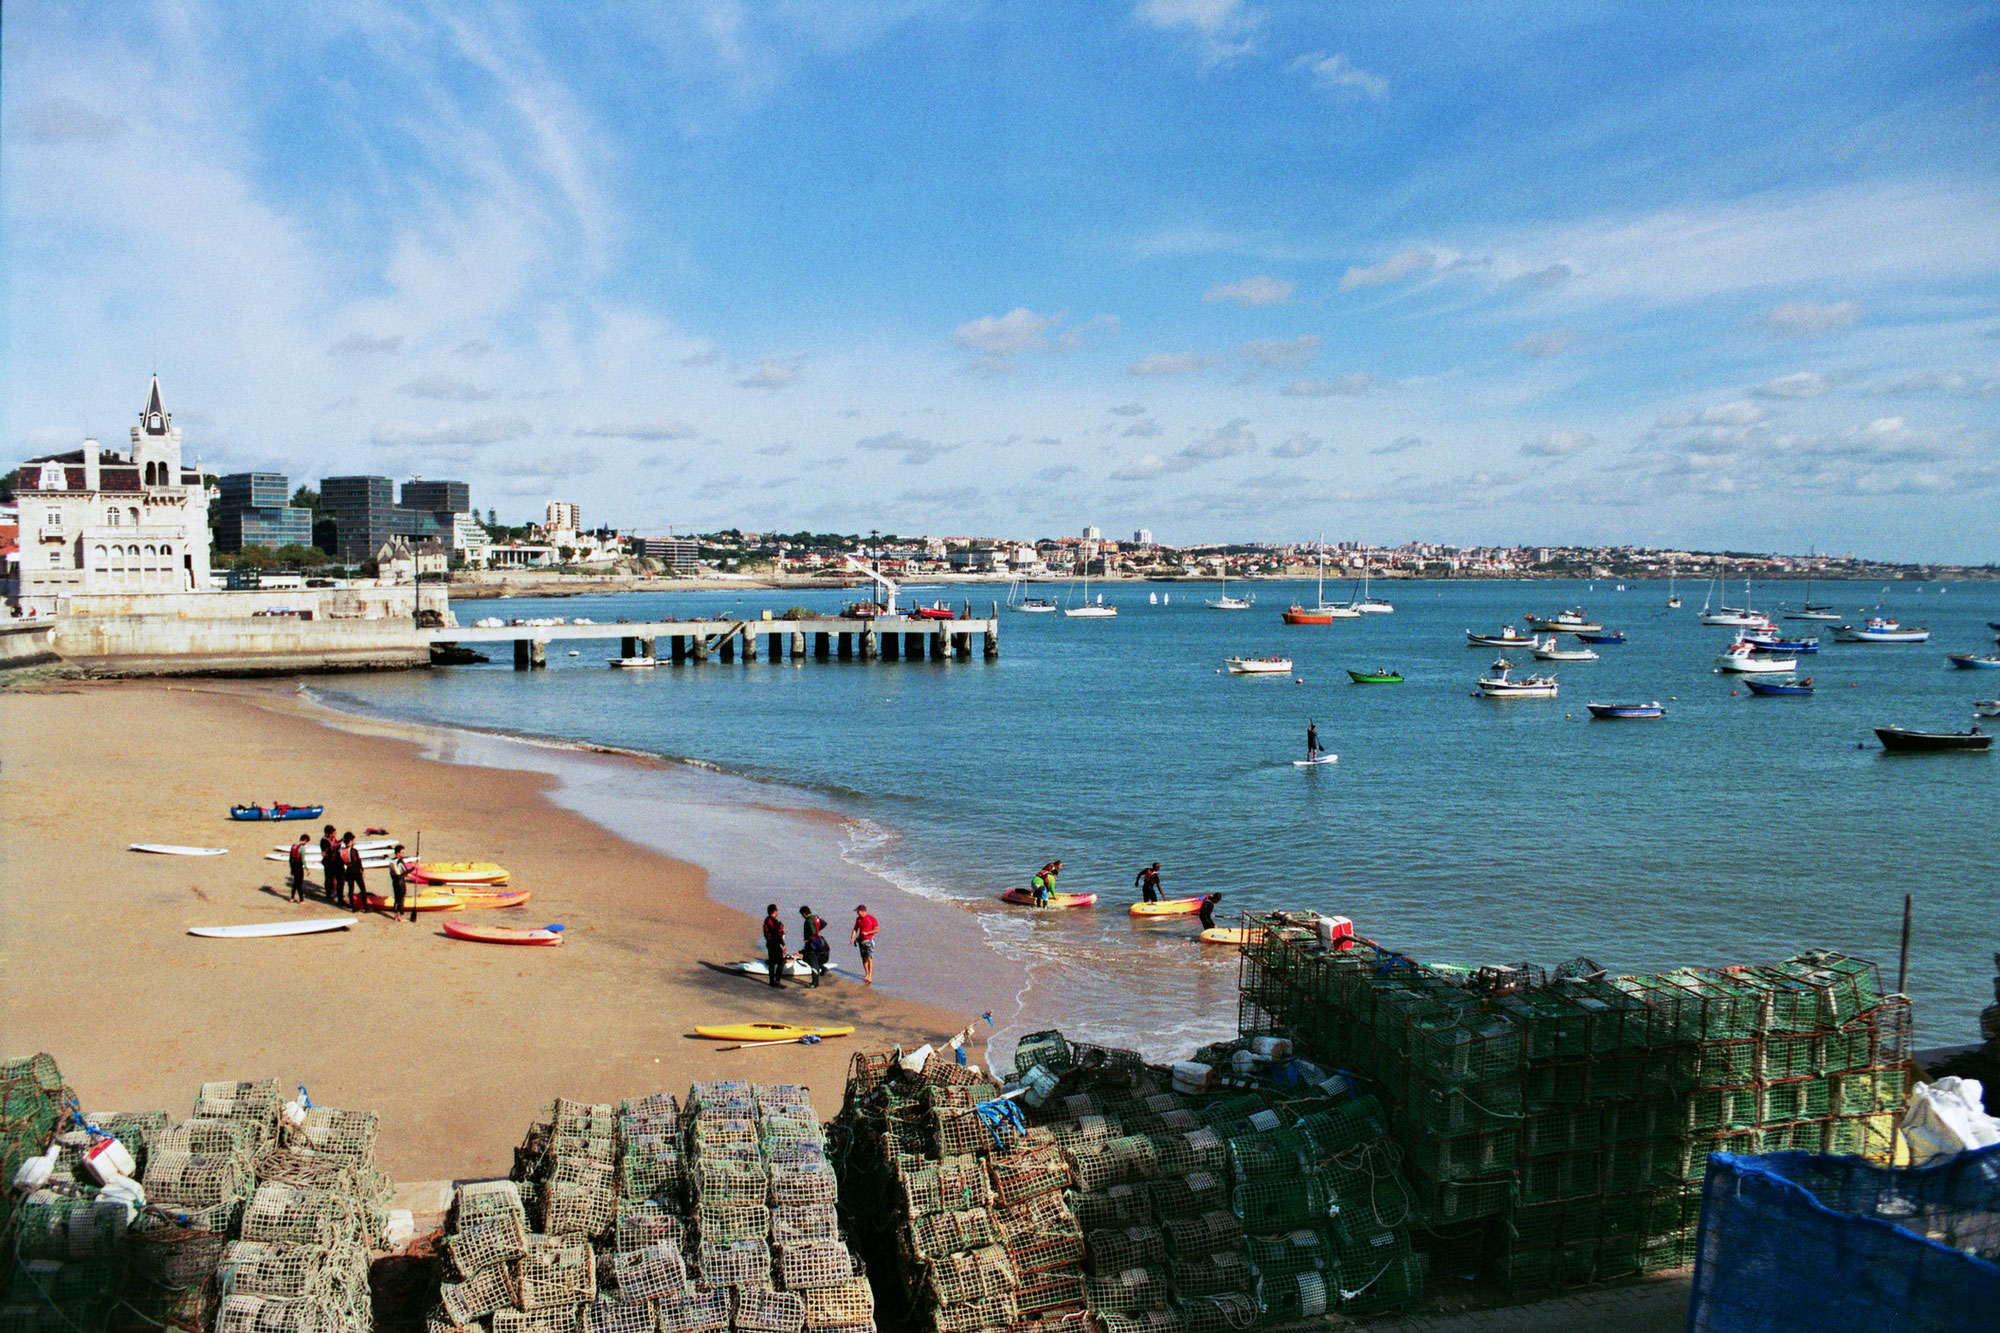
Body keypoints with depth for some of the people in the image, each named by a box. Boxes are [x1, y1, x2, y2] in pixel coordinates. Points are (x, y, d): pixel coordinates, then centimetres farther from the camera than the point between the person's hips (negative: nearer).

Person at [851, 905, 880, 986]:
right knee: (864, 959, 10)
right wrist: (852, 938, -3)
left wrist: (867, 933, -18)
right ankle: (867, 974, 23)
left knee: (869, 958, -12)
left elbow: (877, 929, -9)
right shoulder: (858, 919, 6)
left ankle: (870, 977, -15)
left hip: (869, 941, -5)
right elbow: (855, 929, 11)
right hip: (861, 940, 5)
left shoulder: (871, 919, -11)